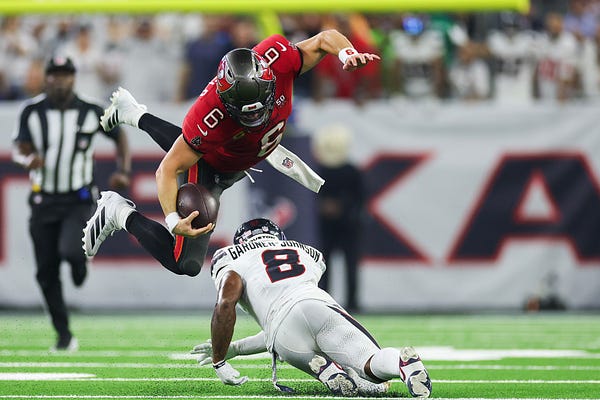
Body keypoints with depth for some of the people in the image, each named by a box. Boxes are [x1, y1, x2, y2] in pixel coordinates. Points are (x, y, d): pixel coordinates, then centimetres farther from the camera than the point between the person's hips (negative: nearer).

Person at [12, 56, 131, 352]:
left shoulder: (91, 112, -4)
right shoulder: (32, 111, -3)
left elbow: (119, 137, 10)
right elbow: (19, 150, -7)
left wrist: (123, 171, -3)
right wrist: (28, 159, -31)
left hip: (79, 200, -2)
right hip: (44, 201, 2)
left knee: (69, 251, -26)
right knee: (46, 273, 1)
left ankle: (79, 260, 13)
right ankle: (64, 335, 14)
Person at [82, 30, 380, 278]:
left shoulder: (277, 58, -37)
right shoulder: (210, 116, -48)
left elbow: (325, 39, -19)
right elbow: (168, 170, -38)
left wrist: (347, 54, -41)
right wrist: (174, 221, -51)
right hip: (210, 169, -6)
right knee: (185, 264, -8)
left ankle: (134, 114, 63)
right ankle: (119, 213, 10)